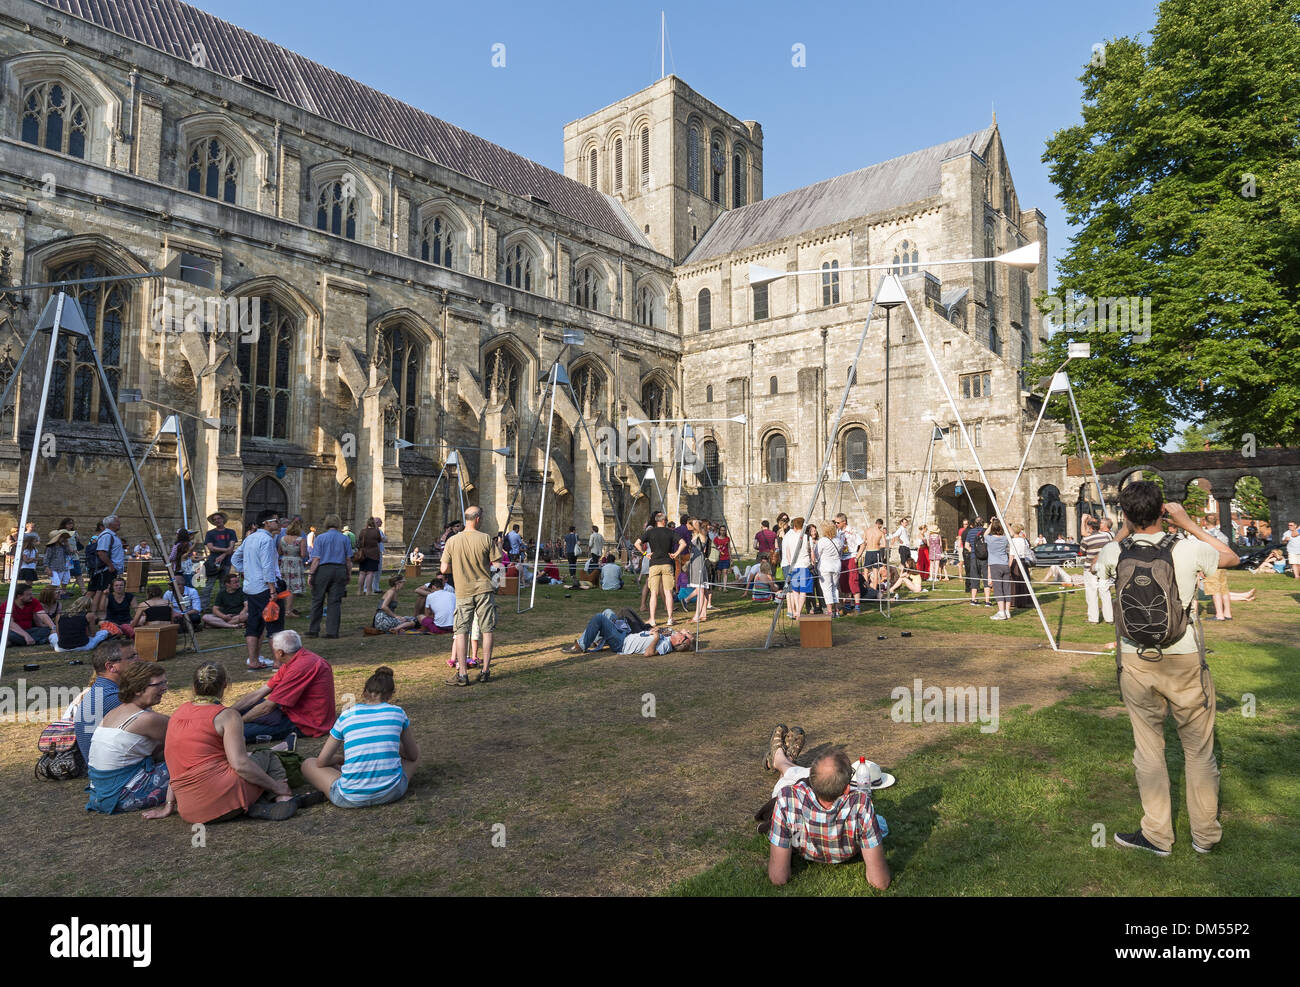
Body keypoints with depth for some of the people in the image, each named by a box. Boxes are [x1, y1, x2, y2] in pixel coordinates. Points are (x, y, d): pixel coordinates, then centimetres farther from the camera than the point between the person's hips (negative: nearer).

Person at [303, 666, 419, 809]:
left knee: (308, 764, 23)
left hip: (352, 799, 0)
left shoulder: (346, 715, 5)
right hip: (392, 792, 1)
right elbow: (413, 755, 16)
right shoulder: (397, 712, 4)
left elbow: (321, 762, 11)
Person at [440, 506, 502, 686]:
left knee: (461, 632, 5)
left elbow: (444, 569, -2)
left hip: (463, 592, 1)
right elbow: (497, 564, -5)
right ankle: (485, 671, 12)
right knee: (487, 631, 9)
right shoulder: (485, 539, -8)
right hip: (484, 590, -1)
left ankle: (461, 674, 2)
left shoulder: (452, 541, -3)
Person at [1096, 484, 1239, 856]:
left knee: (1148, 748, 11)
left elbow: (1099, 563, 17)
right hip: (1185, 662, -1)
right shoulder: (1188, 549, -12)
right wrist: (1189, 524, 9)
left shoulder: (1116, 553, -9)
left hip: (1136, 664, 1)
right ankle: (1205, 835, 27)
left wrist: (1126, 530, 12)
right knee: (1199, 750, 15)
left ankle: (1157, 835, 20)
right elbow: (1232, 557, 11)